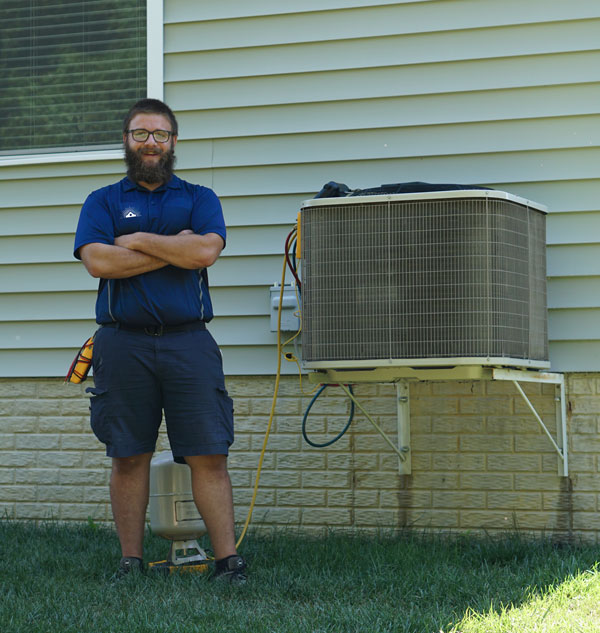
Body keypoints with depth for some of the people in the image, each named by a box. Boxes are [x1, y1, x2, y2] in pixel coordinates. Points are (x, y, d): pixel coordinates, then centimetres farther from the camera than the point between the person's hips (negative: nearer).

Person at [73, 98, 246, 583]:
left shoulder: (199, 199, 13)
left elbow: (206, 251, -7)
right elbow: (98, 261, -7)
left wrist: (139, 241, -4)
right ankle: (131, 561, 12)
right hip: (124, 346, 0)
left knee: (209, 454, -4)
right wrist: (174, 250, -5)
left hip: (189, 342, 0)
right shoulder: (103, 202, 12)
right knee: (129, 457, 4)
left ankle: (228, 559, -2)